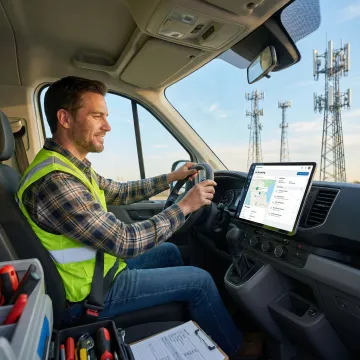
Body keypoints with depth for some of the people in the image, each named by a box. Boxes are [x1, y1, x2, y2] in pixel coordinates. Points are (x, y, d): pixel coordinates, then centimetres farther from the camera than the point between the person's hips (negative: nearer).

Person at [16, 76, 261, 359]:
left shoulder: (68, 165, 0)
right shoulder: (55, 182, -32)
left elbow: (120, 192, 10)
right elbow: (126, 242, -31)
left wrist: (171, 178, 6)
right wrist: (185, 206, -22)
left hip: (99, 265, 9)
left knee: (169, 251, 21)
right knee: (200, 280, -5)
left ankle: (190, 319, 41)